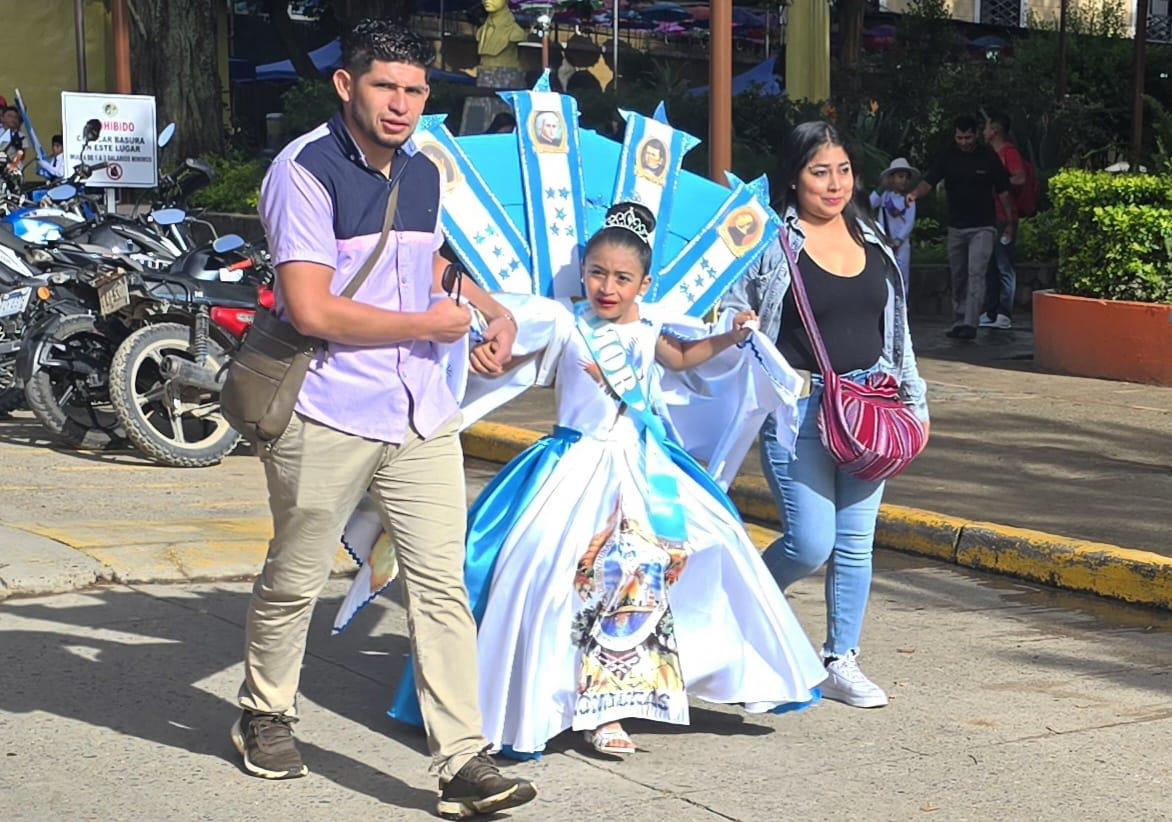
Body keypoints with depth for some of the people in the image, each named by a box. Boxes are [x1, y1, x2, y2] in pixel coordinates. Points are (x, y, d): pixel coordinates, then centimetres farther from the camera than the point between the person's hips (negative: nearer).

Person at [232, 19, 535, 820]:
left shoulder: (423, 173, 11)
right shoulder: (304, 172, -13)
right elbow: (312, 308, -21)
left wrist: (495, 310, 13)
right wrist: (431, 324, -12)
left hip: (422, 414, 6)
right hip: (327, 417, -5)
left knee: (442, 582, -1)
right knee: (295, 581, 11)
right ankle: (265, 716, 34)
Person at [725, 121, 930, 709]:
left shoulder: (871, 241, 11)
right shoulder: (770, 243, -5)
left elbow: (895, 329, 19)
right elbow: (730, 315, -1)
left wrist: (914, 399, 19)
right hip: (797, 407, -5)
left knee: (857, 540, 7)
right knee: (812, 542, -10)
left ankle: (841, 663, 18)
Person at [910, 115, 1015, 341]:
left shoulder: (988, 157, -2)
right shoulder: (947, 158, 3)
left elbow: (1003, 192, 2)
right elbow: (929, 181, -9)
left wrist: (1010, 223, 1)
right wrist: (915, 194, -31)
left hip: (983, 227, -4)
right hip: (956, 228, 4)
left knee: (976, 273, -15)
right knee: (958, 277, 11)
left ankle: (970, 324, -20)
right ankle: (960, 320, 22)